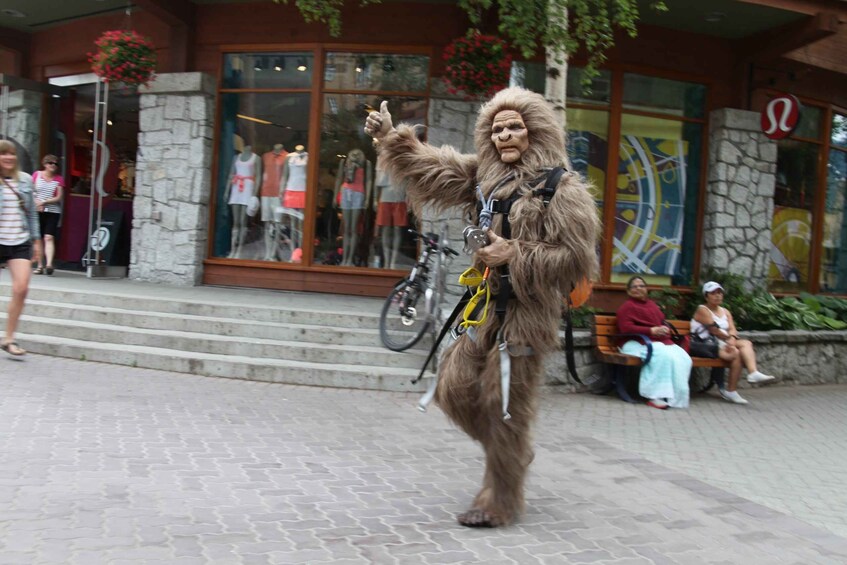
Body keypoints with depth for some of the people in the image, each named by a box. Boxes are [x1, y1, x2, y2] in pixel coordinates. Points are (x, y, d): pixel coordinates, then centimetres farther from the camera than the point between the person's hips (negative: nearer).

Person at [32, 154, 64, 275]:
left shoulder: (59, 179, 2)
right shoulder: (37, 175, 6)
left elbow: (59, 197, -4)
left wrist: (44, 202, -15)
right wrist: (36, 202, -10)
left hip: (53, 212, -2)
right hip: (37, 211, 2)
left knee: (49, 238, -15)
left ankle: (49, 264, -24)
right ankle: (40, 265, 13)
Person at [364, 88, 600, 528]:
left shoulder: (562, 188, -9)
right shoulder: (483, 175, 11)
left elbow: (577, 259, -12)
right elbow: (431, 167, 8)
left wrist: (515, 255, -18)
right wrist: (390, 137, -4)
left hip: (526, 314, -7)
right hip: (485, 307, 7)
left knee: (503, 409, -1)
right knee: (454, 388, 9)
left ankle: (498, 504, 17)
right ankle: (514, 453, 33)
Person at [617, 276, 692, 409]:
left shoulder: (652, 305, 24)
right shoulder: (627, 306, 2)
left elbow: (663, 322, 26)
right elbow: (626, 328, -11)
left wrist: (665, 329, -2)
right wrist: (652, 330, -16)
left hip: (661, 341, 7)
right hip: (638, 343, -7)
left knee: (683, 358, -22)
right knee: (664, 355, -36)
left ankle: (678, 395, -21)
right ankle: (655, 397, -33)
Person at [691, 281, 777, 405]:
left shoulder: (725, 312, 22)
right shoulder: (702, 310, 0)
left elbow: (732, 329, 5)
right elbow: (714, 330, -12)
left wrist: (732, 338, -16)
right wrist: (728, 338, -3)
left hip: (723, 343, 7)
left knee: (746, 343, -19)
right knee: (736, 353, -29)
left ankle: (753, 373, -42)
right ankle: (731, 391, -26)